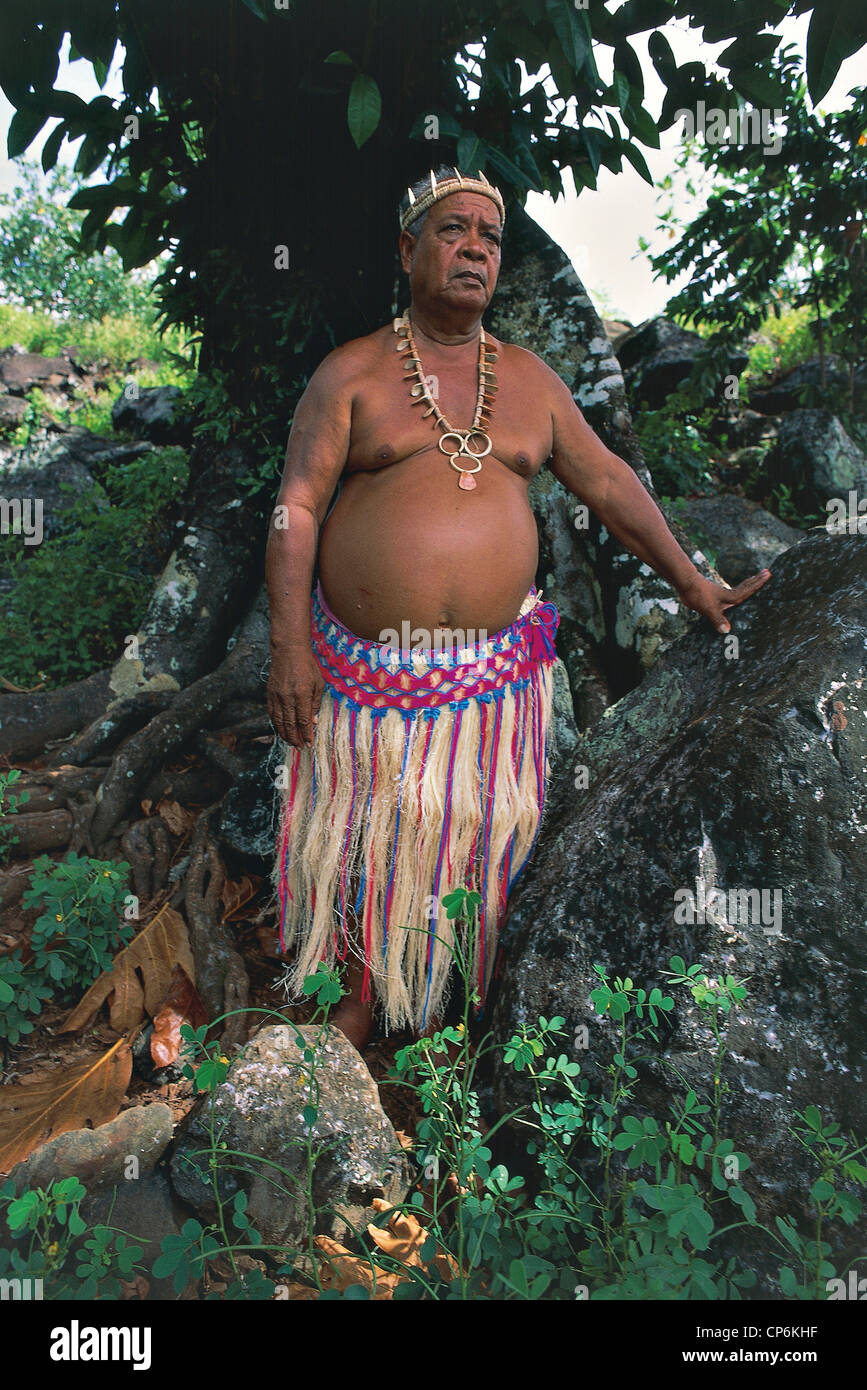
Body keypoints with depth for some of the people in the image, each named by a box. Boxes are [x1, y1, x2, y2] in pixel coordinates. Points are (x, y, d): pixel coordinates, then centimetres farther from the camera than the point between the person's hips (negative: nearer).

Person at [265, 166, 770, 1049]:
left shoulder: (530, 379, 9)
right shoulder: (350, 373, -1)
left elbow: (608, 484, 14)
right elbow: (295, 507, -5)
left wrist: (693, 586, 15)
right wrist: (289, 649, -13)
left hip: (491, 669, 3)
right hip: (368, 667, -2)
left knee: (472, 836, 11)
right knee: (365, 840, 8)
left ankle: (445, 996, 33)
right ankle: (363, 987, 31)